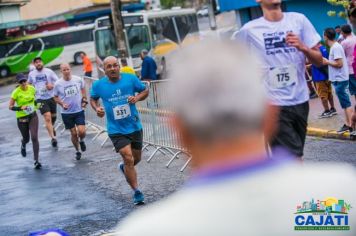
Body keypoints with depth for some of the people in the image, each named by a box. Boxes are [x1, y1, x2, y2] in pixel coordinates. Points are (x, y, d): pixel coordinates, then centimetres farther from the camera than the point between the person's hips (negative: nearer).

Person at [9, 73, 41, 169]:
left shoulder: (32, 88, -5)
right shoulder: (16, 92, -16)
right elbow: (10, 107, -11)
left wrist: (36, 104, 0)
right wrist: (20, 108, -25)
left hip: (33, 116, 1)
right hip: (22, 118, -1)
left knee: (34, 137, -12)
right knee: (26, 138, 14)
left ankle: (36, 160, -8)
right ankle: (23, 145, 54)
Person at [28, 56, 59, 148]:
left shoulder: (49, 71, -5)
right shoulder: (31, 74, 2)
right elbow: (29, 84, 22)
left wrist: (52, 85, -22)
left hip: (51, 97, 1)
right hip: (41, 99, -1)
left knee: (53, 116, 16)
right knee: (47, 117, -16)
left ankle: (52, 128, 49)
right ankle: (53, 137, -18)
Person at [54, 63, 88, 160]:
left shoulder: (78, 79, -6)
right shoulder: (58, 84, -9)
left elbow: (83, 89, 14)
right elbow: (56, 97, 5)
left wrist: (84, 100, 2)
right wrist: (62, 104, -12)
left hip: (79, 110, 0)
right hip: (66, 113, 0)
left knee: (81, 131, -12)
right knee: (73, 133, 6)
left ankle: (81, 141, 24)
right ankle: (77, 151, 28)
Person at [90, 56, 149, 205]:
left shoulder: (130, 79, -5)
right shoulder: (98, 85, -5)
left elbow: (145, 91, 7)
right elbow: (93, 99, 13)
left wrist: (137, 97, -14)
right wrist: (97, 108, -7)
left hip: (135, 127, 3)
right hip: (116, 130, -3)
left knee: (136, 158, 17)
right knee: (128, 158, -16)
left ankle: (124, 167, 53)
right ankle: (137, 192, -5)